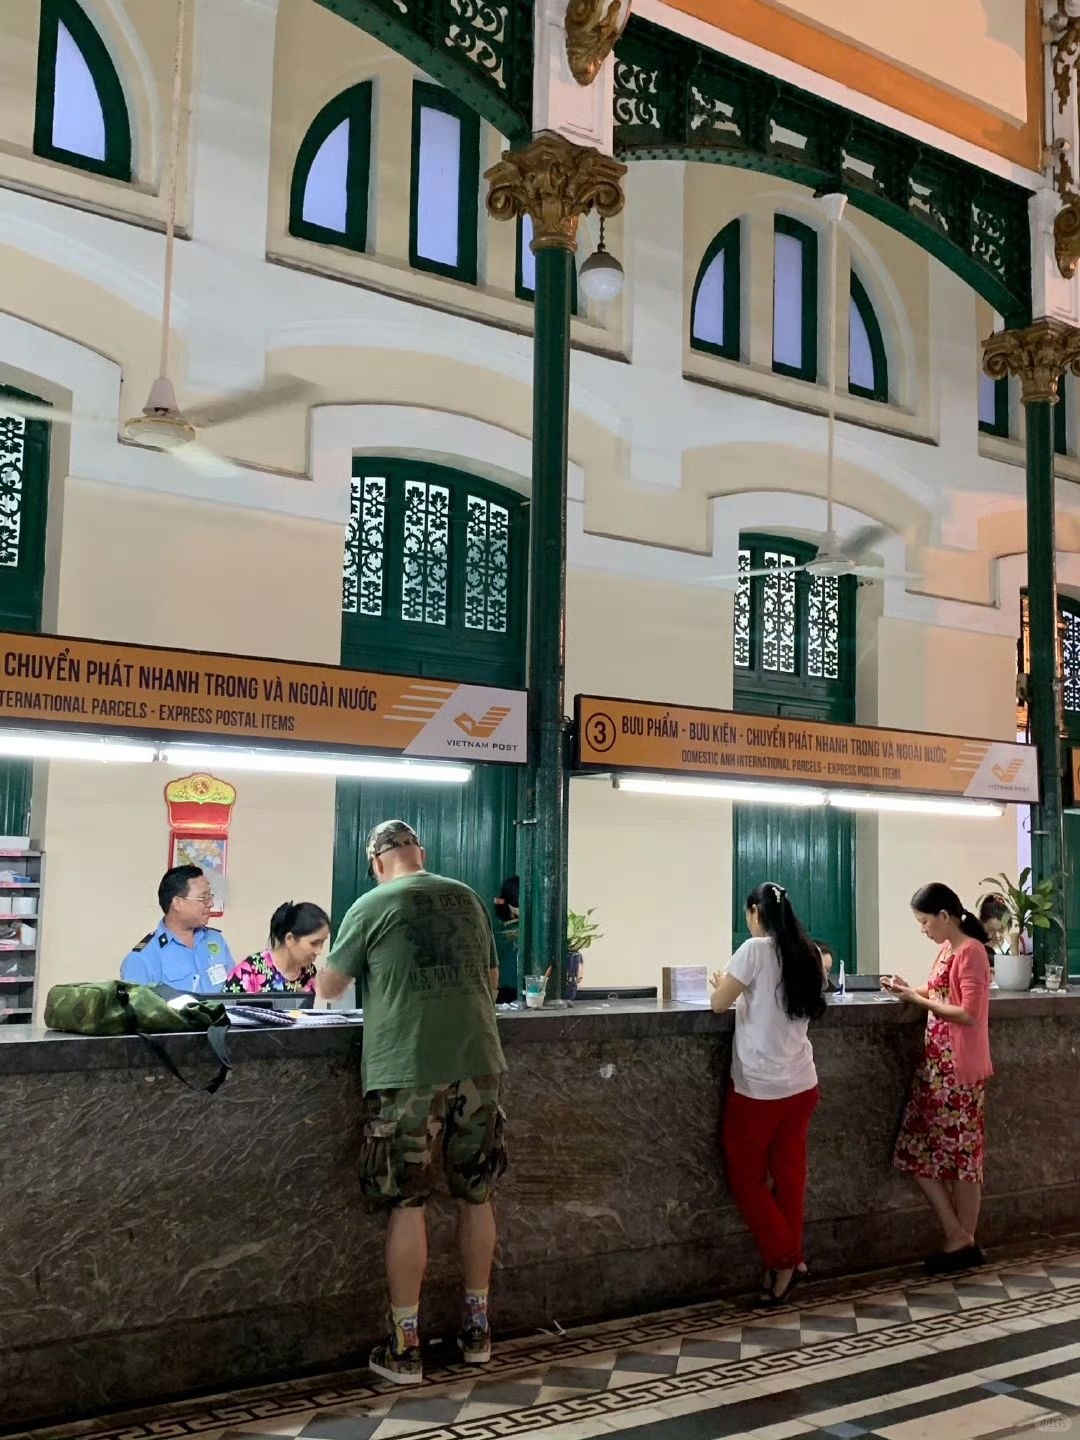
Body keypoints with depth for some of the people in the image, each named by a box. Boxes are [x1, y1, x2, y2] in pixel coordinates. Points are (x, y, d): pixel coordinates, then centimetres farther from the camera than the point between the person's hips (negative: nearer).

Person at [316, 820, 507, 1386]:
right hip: (477, 1063, 4)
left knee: (407, 1205, 4)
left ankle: (405, 1347, 9)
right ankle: (477, 1329, 24)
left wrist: (325, 977, 31)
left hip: (407, 1071, -4)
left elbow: (327, 989, 9)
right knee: (475, 1196, 14)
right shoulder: (467, 898, 11)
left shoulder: (372, 905, -1)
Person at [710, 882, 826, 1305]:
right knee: (789, 1174, 13)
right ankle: (790, 1258, 17)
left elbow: (718, 1004, -10)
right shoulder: (807, 954, 6)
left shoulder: (756, 949, -14)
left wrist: (723, 984, 9)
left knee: (745, 1177, 8)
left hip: (759, 1086, -6)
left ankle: (783, 1259, 3)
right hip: (801, 1084, 6)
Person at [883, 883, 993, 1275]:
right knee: (919, 1152, 10)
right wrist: (911, 990, 6)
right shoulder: (948, 949, 12)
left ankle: (963, 1242, 12)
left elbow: (970, 1014, -21)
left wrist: (917, 998, -16)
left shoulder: (970, 952, -16)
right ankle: (959, 1238, 16)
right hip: (937, 1065, 10)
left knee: (960, 1155, 0)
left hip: (958, 1069, -10)